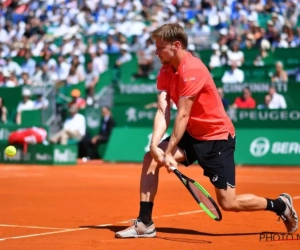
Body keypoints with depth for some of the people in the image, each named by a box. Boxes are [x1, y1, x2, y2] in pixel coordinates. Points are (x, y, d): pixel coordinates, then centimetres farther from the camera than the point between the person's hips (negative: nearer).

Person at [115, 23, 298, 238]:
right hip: (192, 134, 8)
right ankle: (144, 223, -7)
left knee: (229, 203, -7)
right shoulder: (165, 71, 1)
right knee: (150, 159, -10)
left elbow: (183, 116, -26)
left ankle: (280, 205, 16)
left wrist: (169, 152, -26)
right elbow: (163, 112, -10)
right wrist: (155, 145, -25)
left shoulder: (192, 70, -24)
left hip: (217, 137, -8)